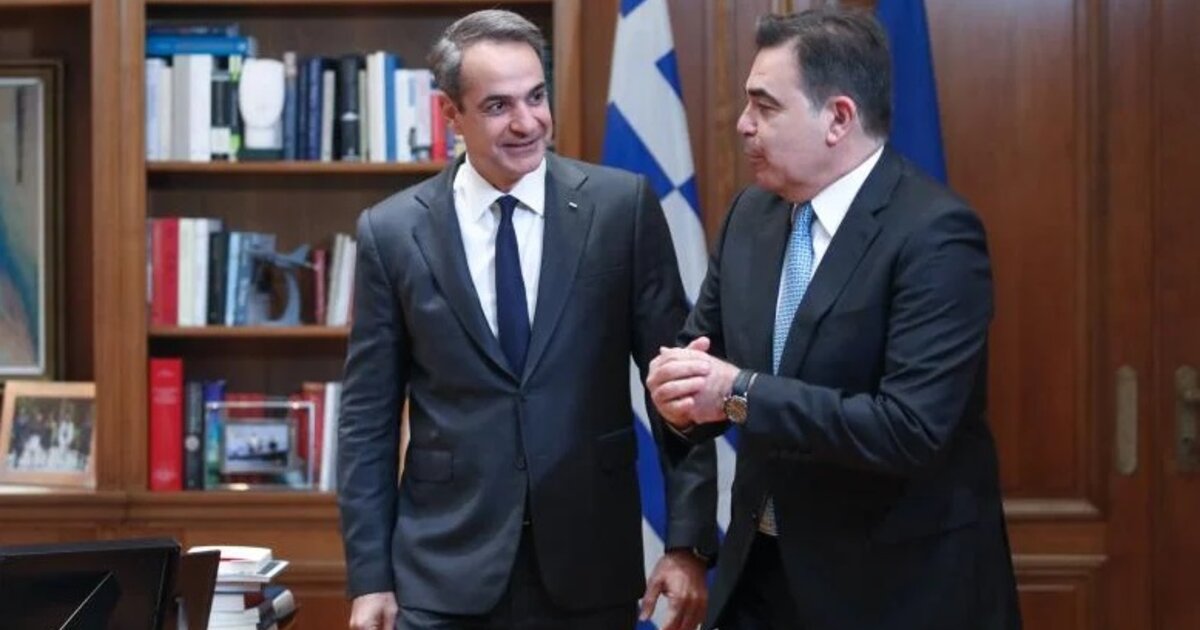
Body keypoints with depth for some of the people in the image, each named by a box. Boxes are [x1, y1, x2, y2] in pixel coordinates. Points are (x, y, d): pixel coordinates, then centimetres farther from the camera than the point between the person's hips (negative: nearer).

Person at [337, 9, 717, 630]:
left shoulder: (623, 206, -3)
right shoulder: (393, 231, -2)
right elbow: (368, 418, 2)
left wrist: (688, 541, -6)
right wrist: (370, 576, 0)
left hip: (591, 568, 0)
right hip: (444, 577, 0)